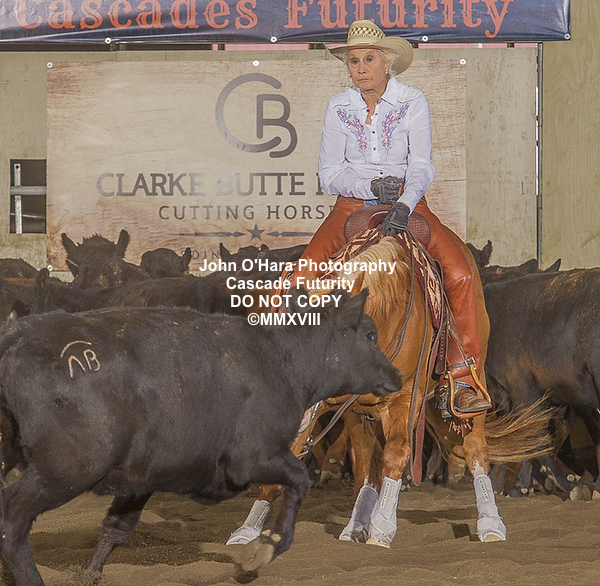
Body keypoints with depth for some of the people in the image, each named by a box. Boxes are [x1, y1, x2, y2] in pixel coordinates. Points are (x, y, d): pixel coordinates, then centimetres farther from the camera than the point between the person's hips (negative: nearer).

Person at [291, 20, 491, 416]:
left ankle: (464, 380, -21)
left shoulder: (412, 102, -4)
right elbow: (329, 174, 2)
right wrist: (369, 186, -17)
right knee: (303, 277, -22)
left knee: (460, 274, -25)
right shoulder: (339, 107, 1)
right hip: (352, 204, 1)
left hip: (407, 201, -1)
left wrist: (403, 205, -30)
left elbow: (422, 167, -11)